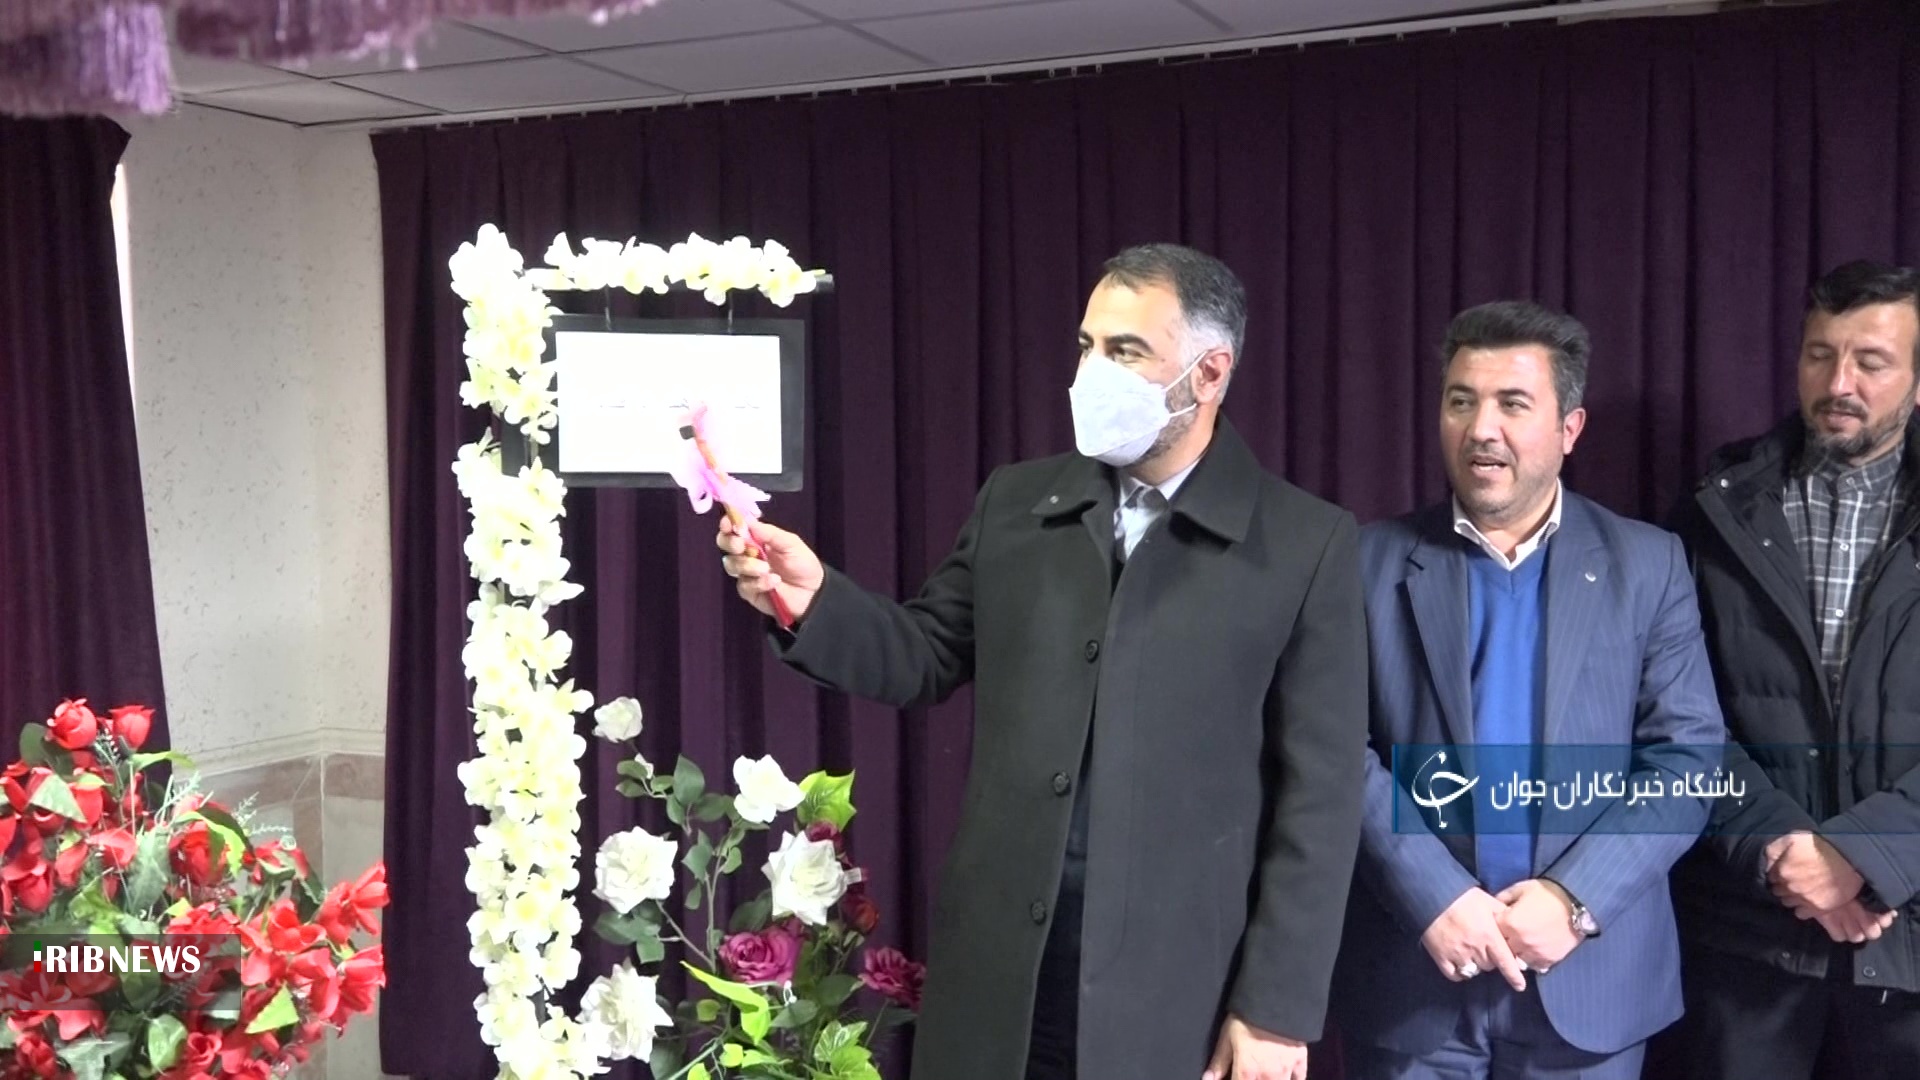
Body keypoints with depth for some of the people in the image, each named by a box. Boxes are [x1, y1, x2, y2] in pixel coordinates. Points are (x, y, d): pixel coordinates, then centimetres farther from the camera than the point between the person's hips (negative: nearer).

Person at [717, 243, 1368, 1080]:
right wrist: (815, 599, -8)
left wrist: (1278, 1007, -7)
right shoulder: (1014, 504, 7)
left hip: (1180, 985, -3)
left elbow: (1318, 794, -6)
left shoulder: (1307, 545, -5)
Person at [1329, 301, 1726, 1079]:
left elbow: (1688, 754, -2)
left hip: (1588, 976, 1)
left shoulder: (1648, 564, 3)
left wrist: (1575, 898, -13)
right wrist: (1433, 897, -15)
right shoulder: (1374, 560, 0)